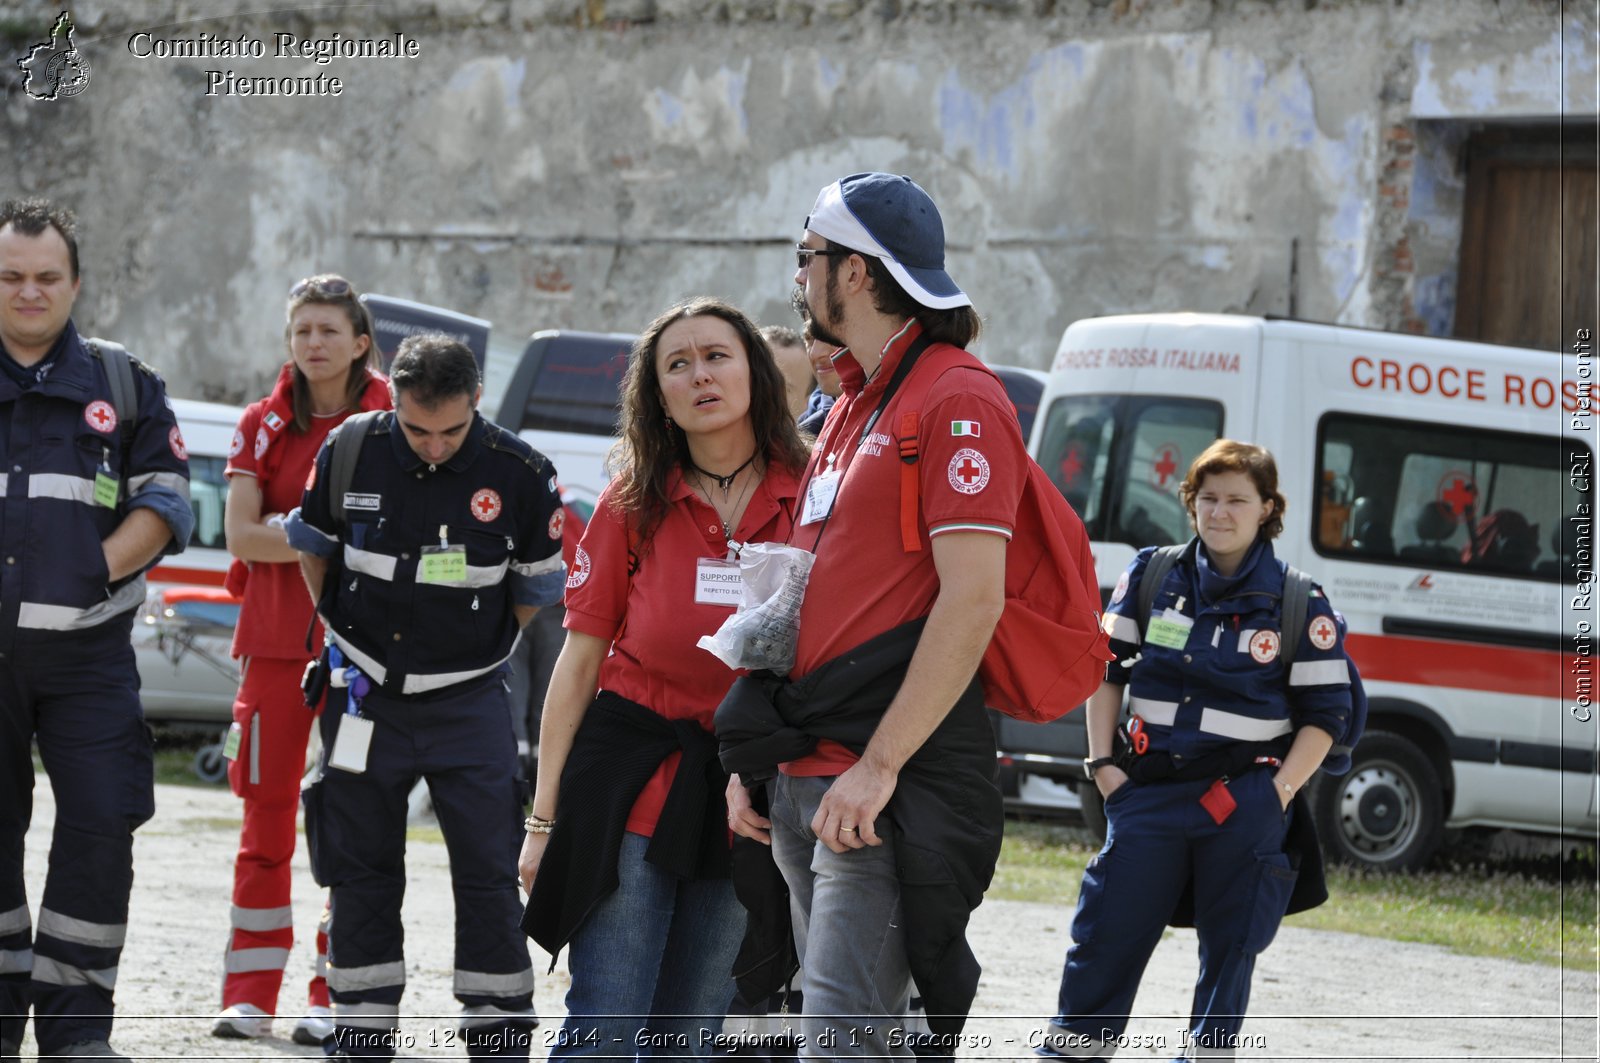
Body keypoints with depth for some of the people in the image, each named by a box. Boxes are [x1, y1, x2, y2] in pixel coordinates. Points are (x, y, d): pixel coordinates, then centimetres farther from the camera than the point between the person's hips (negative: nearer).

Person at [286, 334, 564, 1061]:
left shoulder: (517, 474, -11)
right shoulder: (351, 452, -7)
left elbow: (536, 589, 5)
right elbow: (312, 546, 12)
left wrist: (476, 650, 7)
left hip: (467, 699, -2)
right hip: (366, 694, 2)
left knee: (488, 875, -5)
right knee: (361, 873, 8)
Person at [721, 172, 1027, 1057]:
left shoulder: (957, 403, -9)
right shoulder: (851, 408, 21)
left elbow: (973, 599, -18)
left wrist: (878, 766, -22)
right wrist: (754, 760, 18)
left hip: (886, 790, -10)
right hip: (806, 778, 10)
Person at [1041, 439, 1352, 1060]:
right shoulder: (1151, 577, 6)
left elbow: (1323, 715, 2)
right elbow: (1105, 669, 11)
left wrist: (1280, 792, -9)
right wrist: (1102, 763, 3)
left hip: (1245, 799, -1)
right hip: (1148, 790, 1)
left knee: (1229, 943, 6)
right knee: (1106, 933, -1)